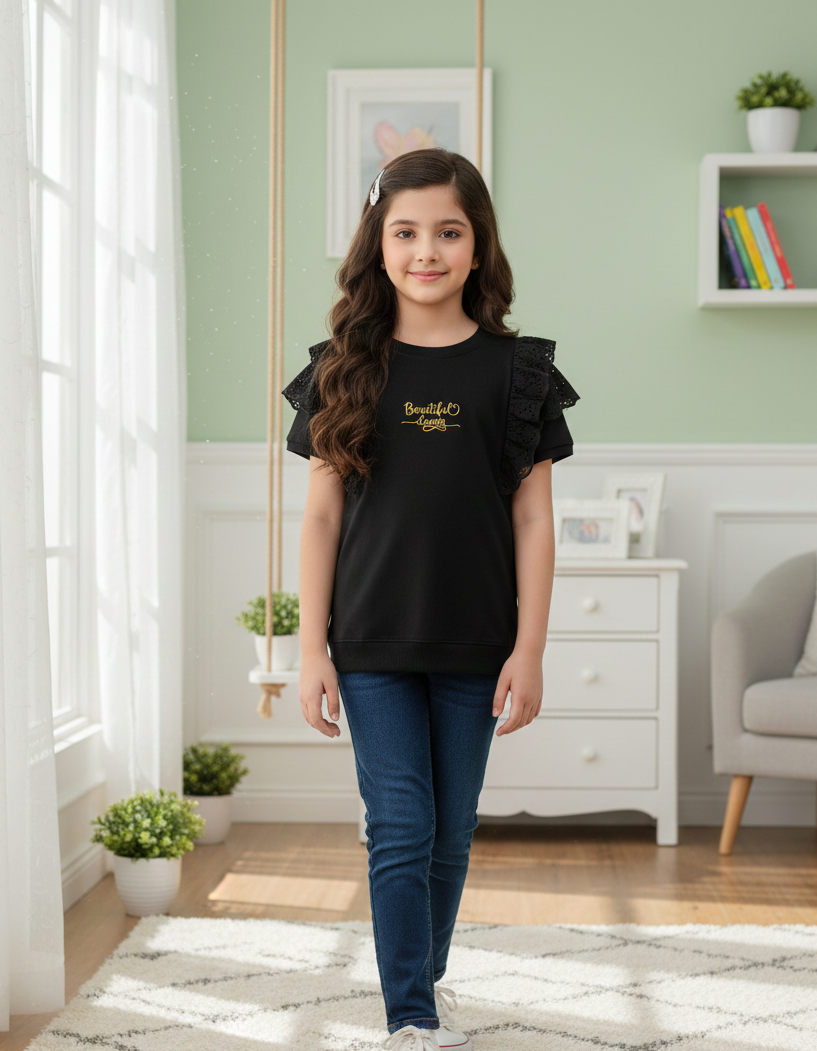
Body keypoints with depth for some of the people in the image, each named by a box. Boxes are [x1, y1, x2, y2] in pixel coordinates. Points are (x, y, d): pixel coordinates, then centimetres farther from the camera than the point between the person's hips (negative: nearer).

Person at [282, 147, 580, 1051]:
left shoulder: (513, 369, 0)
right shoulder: (345, 368, 1)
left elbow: (532, 521, 0)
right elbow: (322, 513, 2)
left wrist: (529, 650, -4)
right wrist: (311, 648, -2)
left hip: (474, 645, 1)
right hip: (372, 644, -1)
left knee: (452, 828, 12)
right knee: (399, 829, -3)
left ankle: (427, 976, 33)